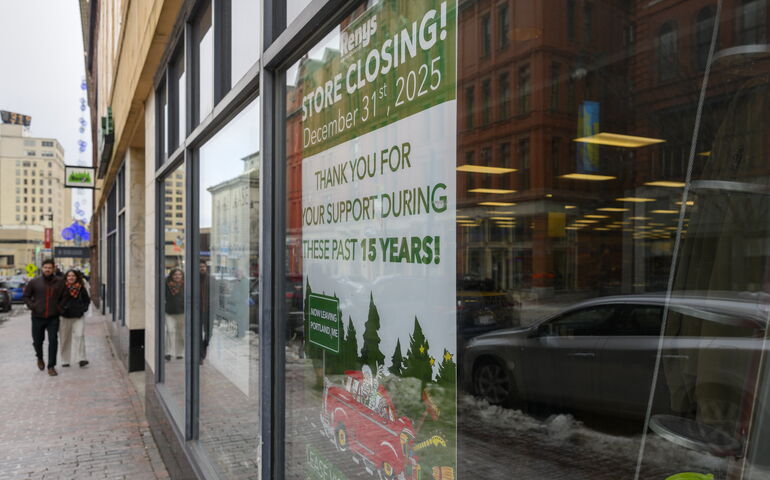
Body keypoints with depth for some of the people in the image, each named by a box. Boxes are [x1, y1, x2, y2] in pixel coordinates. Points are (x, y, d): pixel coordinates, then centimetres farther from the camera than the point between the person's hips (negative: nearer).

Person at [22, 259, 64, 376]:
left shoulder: (59, 283, 0)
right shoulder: (34, 282, 0)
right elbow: (26, 296, 9)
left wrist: (60, 308, -1)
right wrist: (31, 306, -5)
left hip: (53, 318, -1)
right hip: (37, 317, 1)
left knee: (53, 341, -9)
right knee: (37, 341, 13)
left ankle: (51, 366, -1)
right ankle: (40, 358, 44)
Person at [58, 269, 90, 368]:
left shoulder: (81, 288, 3)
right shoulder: (62, 288, -3)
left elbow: (87, 300, 14)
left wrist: (84, 308, 1)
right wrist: (60, 310, -9)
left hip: (78, 317, 0)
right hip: (65, 317, 0)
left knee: (79, 336, -14)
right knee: (65, 339, 8)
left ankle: (81, 359, -15)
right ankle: (65, 361, 20)